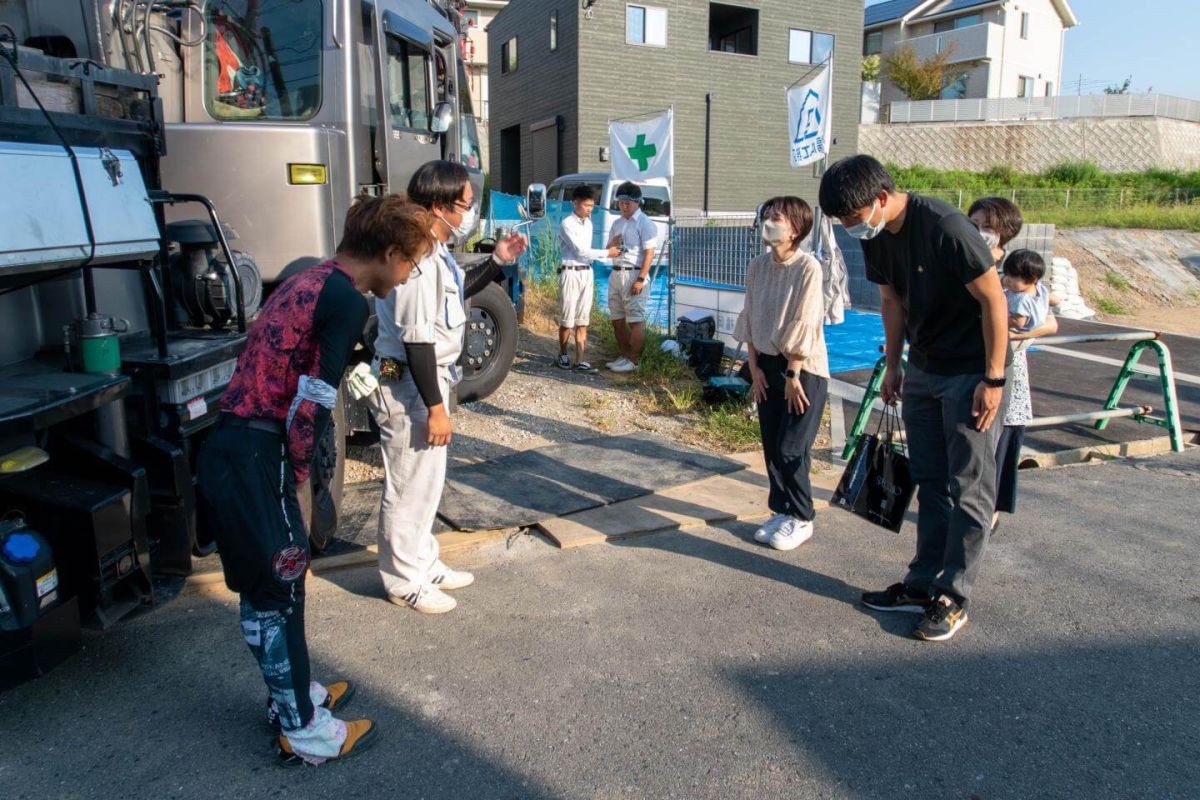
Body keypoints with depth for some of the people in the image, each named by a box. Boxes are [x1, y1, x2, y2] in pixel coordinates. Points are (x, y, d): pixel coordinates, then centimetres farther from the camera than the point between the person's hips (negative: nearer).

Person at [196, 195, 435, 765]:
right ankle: (302, 729, 21)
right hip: (255, 460, -9)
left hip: (233, 449, 9)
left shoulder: (311, 281, 14)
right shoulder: (346, 300, -15)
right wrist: (297, 472, -5)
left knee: (273, 584, 21)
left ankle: (294, 692, 39)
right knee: (278, 591, 4)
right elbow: (312, 403, -19)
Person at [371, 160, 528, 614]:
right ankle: (405, 581, 19)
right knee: (410, 485, 3)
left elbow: (458, 290, 28)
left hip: (427, 379, 11)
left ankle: (423, 564, 37)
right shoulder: (417, 258, -23)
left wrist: (498, 262, 15)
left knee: (425, 481, 21)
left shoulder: (435, 252, 9)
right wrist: (435, 407, -23)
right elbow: (417, 340, -26)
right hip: (409, 387, -11)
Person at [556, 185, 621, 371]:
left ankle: (579, 360, 4)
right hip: (571, 273, -6)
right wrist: (606, 253, -11)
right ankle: (563, 354, 19)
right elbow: (580, 251, -14)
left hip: (587, 273, 7)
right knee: (567, 319, 0)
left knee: (583, 320, 3)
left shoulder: (588, 223, 13)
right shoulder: (567, 224, -10)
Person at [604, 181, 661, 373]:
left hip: (634, 275, -8)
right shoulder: (617, 223, 16)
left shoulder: (645, 223, -7)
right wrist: (612, 244, -2)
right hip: (616, 274, 8)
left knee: (636, 321, -6)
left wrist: (641, 279, -20)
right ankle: (625, 356, 22)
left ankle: (634, 361, -1)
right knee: (617, 319, 12)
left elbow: (649, 253, -14)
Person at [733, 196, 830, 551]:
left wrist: (793, 375, -15)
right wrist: (754, 367, 3)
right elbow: (750, 319, 7)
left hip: (803, 368, -6)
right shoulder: (757, 266, 3)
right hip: (768, 365, 6)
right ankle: (782, 511, 24)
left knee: (790, 449, -2)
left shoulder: (808, 267, -15)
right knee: (771, 446, 10)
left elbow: (804, 326, -16)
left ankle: (801, 519, 15)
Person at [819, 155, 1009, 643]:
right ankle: (924, 584, 23)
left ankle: (953, 597, 9)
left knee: (970, 489, 0)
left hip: (970, 373, -8)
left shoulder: (945, 228, -24)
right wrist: (893, 365, 13)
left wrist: (994, 379, -18)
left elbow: (993, 300, -19)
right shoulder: (875, 237, -1)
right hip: (922, 371, 8)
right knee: (930, 482, 13)